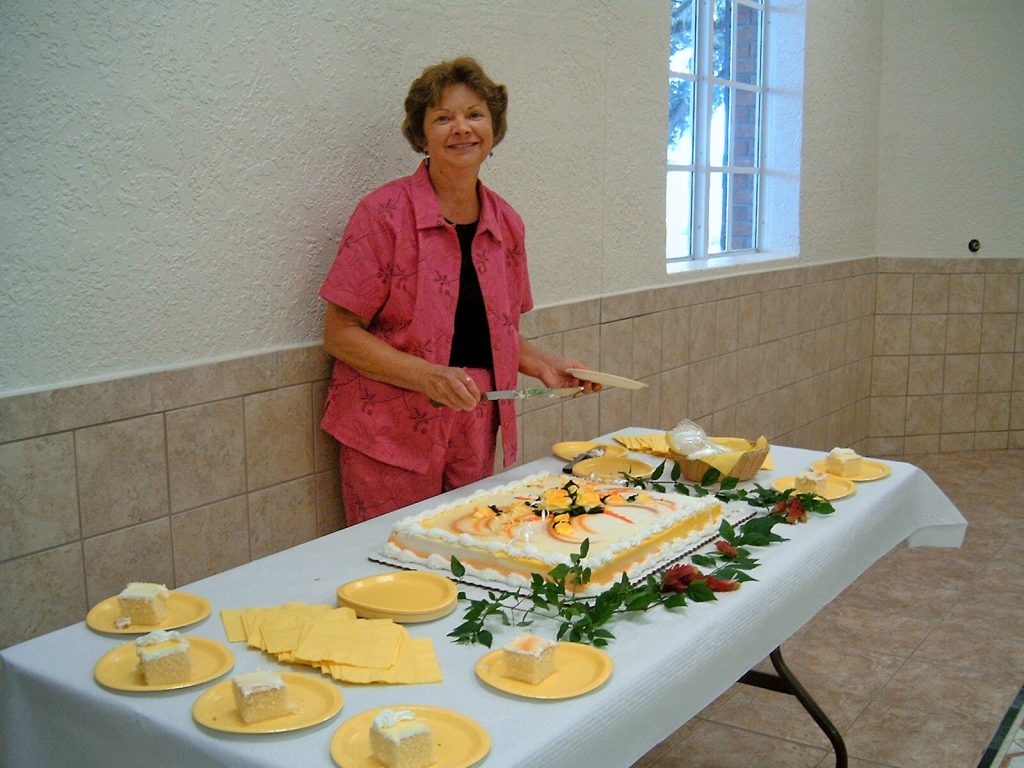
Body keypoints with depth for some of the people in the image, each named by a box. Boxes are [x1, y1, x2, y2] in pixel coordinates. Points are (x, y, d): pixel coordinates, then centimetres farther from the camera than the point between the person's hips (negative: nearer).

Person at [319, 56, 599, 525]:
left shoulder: (506, 224, 8)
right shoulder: (386, 214, -9)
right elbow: (339, 333, -10)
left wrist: (543, 366, 3)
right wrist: (428, 376, -21)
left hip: (475, 435, 5)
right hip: (392, 433, -5)